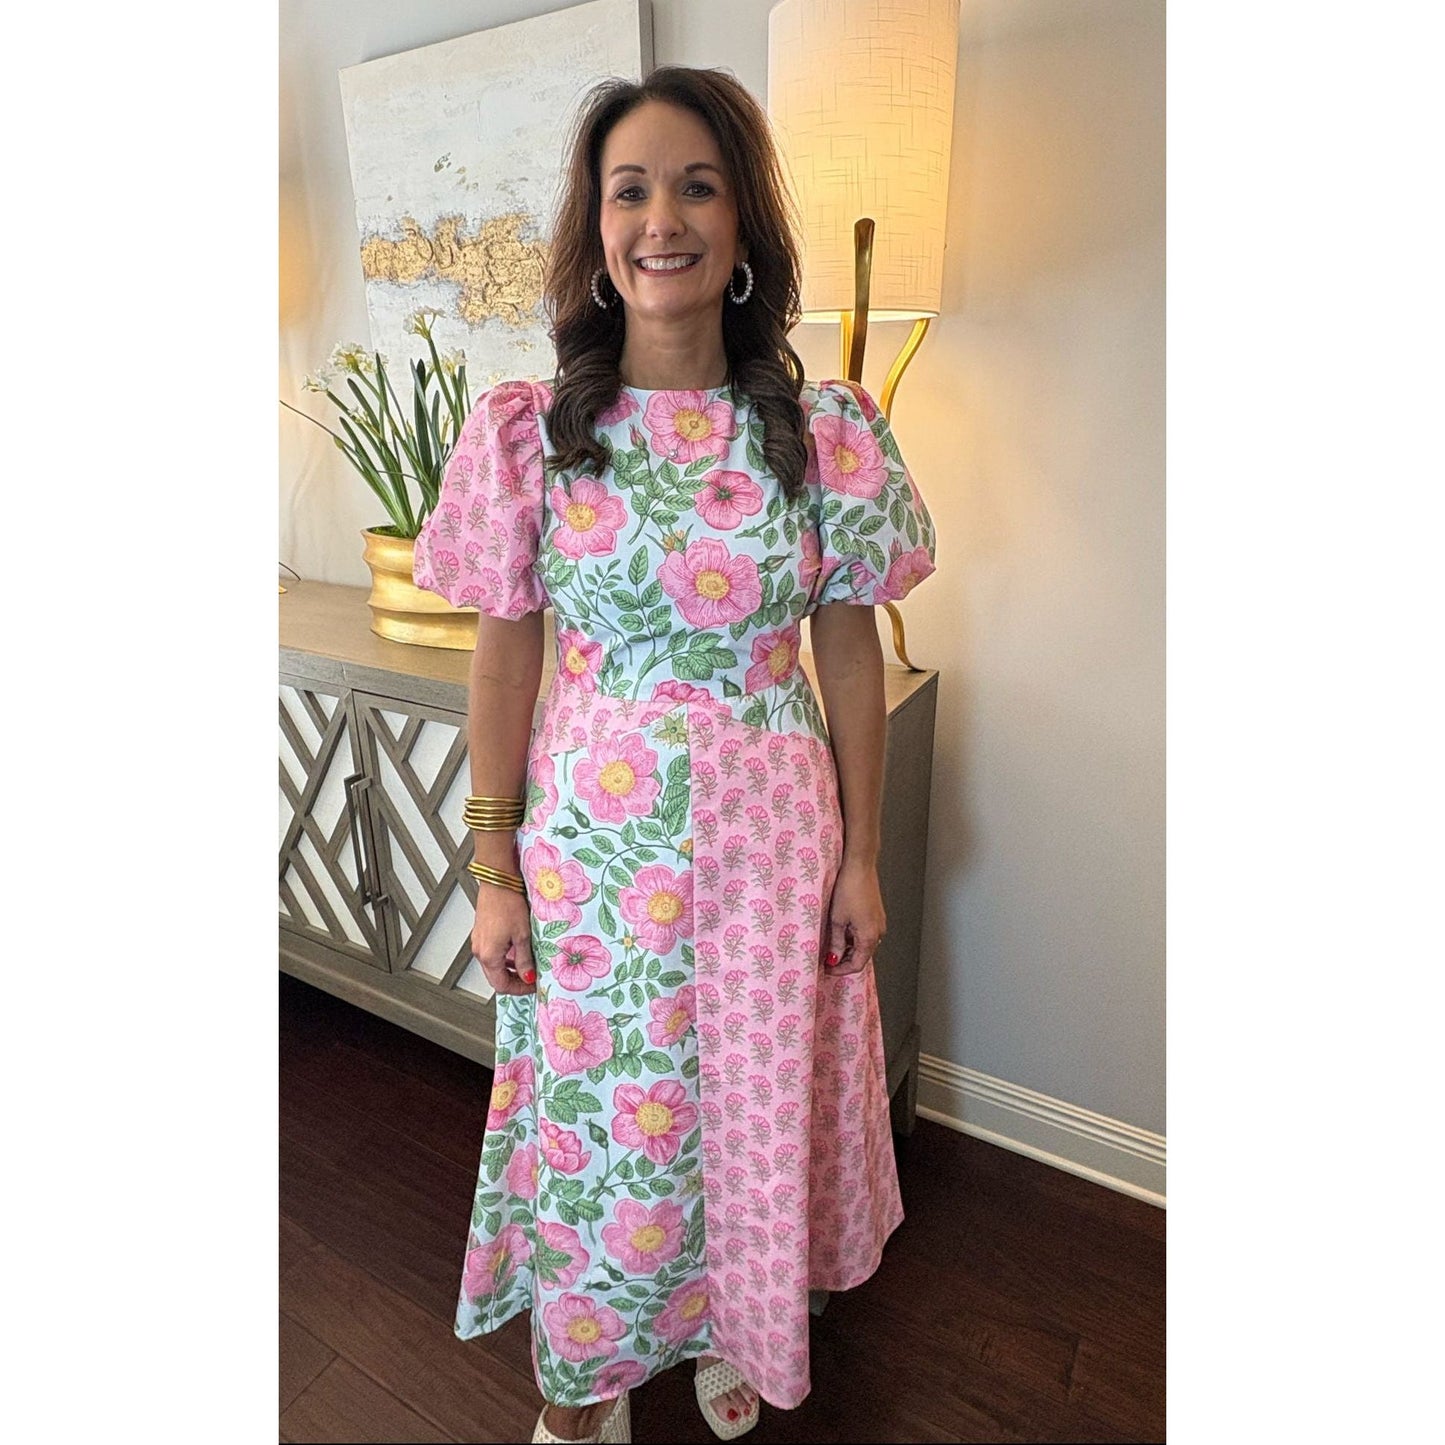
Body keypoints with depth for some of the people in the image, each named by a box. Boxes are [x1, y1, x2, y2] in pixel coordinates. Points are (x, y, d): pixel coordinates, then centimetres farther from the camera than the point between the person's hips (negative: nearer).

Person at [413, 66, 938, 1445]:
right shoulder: (526, 429, -5)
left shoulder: (829, 433, -4)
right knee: (593, 1115, 16)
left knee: (755, 1107, 19)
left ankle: (727, 1330, 53)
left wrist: (860, 856, 1)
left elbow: (851, 654, 0)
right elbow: (503, 657, -2)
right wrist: (495, 871, -2)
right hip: (591, 833, 0)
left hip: (769, 835, 1)